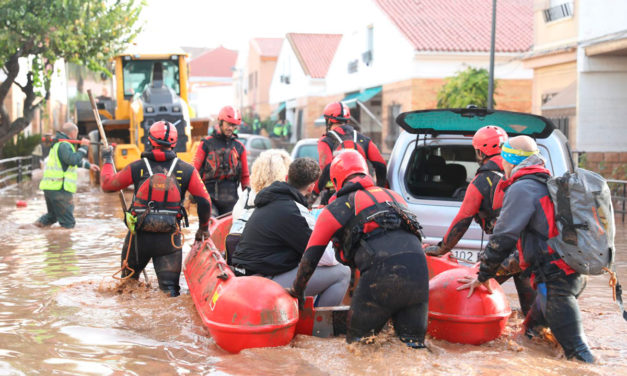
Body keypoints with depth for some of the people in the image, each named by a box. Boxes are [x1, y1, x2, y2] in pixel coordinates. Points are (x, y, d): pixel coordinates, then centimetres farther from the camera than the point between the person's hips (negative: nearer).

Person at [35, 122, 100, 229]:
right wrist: (83, 147, -16)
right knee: (68, 224, -5)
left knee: (52, 215, 25)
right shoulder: (64, 145, -12)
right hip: (59, 189, -10)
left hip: (49, 187, 10)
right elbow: (73, 160, -27)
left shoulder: (57, 144, 21)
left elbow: (74, 160, 34)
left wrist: (88, 165, 40)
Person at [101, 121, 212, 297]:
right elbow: (204, 201, -2)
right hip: (169, 237, -1)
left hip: (139, 235, 1)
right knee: (170, 285, 1)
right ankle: (170, 291, -24)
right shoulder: (186, 170, -1)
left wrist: (107, 160, 28)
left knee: (128, 281, 23)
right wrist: (203, 227, 14)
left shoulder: (137, 167, -2)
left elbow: (107, 184, 10)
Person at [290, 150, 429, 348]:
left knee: (358, 341, 9)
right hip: (419, 269, 4)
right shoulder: (394, 196, 31)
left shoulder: (336, 208, 18)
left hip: (381, 273, -4)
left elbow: (310, 257, 21)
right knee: (413, 342, 10)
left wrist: (297, 291, 37)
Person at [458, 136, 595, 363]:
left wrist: (483, 276, -2)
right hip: (575, 274, 10)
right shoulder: (549, 185, 19)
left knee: (577, 352, -10)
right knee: (530, 333, 24)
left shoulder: (522, 189, -11)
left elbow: (503, 238, -12)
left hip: (557, 281, -10)